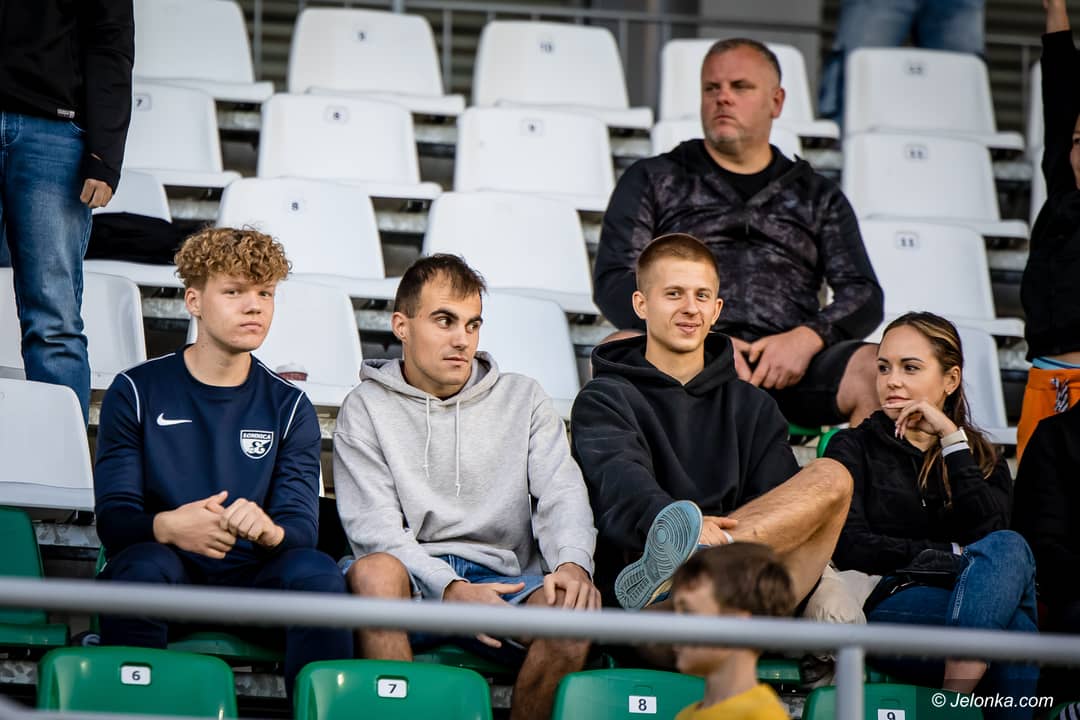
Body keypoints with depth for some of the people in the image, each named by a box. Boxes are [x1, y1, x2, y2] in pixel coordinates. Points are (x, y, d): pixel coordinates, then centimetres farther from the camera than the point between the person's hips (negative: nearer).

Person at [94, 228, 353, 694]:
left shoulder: (289, 407, 10)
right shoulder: (137, 392, 4)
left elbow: (302, 525, -1)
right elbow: (113, 516, -5)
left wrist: (270, 530, -27)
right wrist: (166, 527, -30)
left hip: (252, 583, 2)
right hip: (162, 583, -2)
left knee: (317, 572, -29)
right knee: (144, 564, -35)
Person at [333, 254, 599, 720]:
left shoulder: (523, 399, 16)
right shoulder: (366, 409, 8)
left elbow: (561, 495, 4)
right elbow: (375, 529, -4)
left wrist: (573, 563, -20)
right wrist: (450, 589, -21)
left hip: (505, 582, 2)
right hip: (415, 582, -2)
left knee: (574, 609, -31)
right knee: (373, 571, -37)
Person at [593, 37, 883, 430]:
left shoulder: (819, 196, 26)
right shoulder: (653, 180, 21)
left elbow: (864, 294, 16)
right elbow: (613, 281, 9)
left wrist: (806, 338, -8)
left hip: (788, 368, 1)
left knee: (873, 371, -33)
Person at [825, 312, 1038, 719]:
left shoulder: (983, 458, 23)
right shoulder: (854, 448, 17)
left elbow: (988, 531, 0)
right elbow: (850, 548, 0)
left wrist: (952, 440, 0)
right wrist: (949, 555, -6)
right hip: (891, 606, -3)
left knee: (1006, 548, -34)